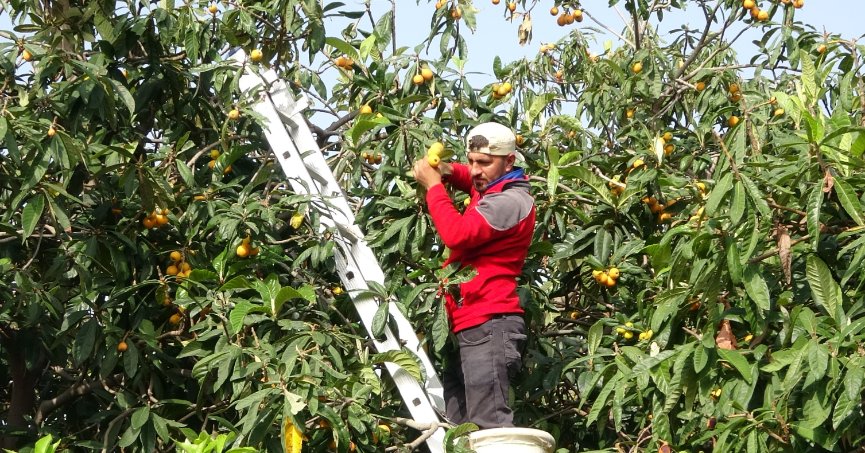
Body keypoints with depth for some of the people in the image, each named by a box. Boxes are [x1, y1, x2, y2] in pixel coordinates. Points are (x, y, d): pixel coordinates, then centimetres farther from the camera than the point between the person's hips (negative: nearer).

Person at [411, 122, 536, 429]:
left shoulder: (510, 201, -11)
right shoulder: (490, 190, 20)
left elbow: (458, 234, -23)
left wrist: (434, 185, -9)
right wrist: (449, 172, 16)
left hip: (489, 326, -10)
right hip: (470, 326, 10)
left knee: (489, 425, -18)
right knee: (457, 427, 6)